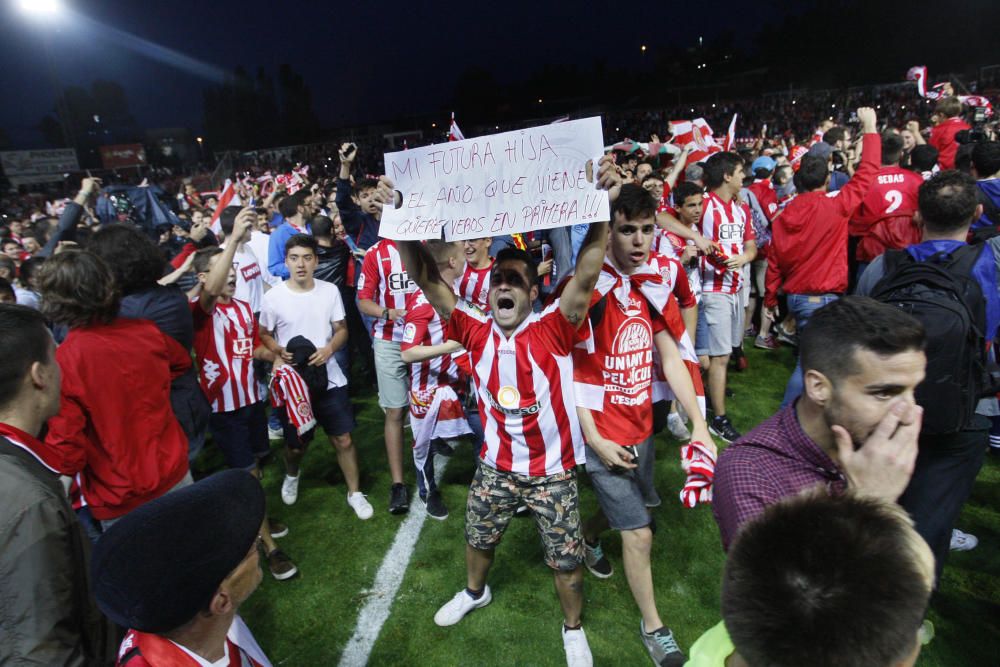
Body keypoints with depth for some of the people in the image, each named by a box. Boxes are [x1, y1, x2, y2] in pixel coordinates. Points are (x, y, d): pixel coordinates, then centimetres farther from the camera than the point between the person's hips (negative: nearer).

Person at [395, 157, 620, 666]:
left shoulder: (553, 329, -19)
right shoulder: (477, 331, -12)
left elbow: (584, 278, -34)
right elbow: (428, 280, -18)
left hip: (552, 470, -3)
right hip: (496, 466, 3)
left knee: (566, 558, 15)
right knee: (478, 536, 25)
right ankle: (475, 592, 58)